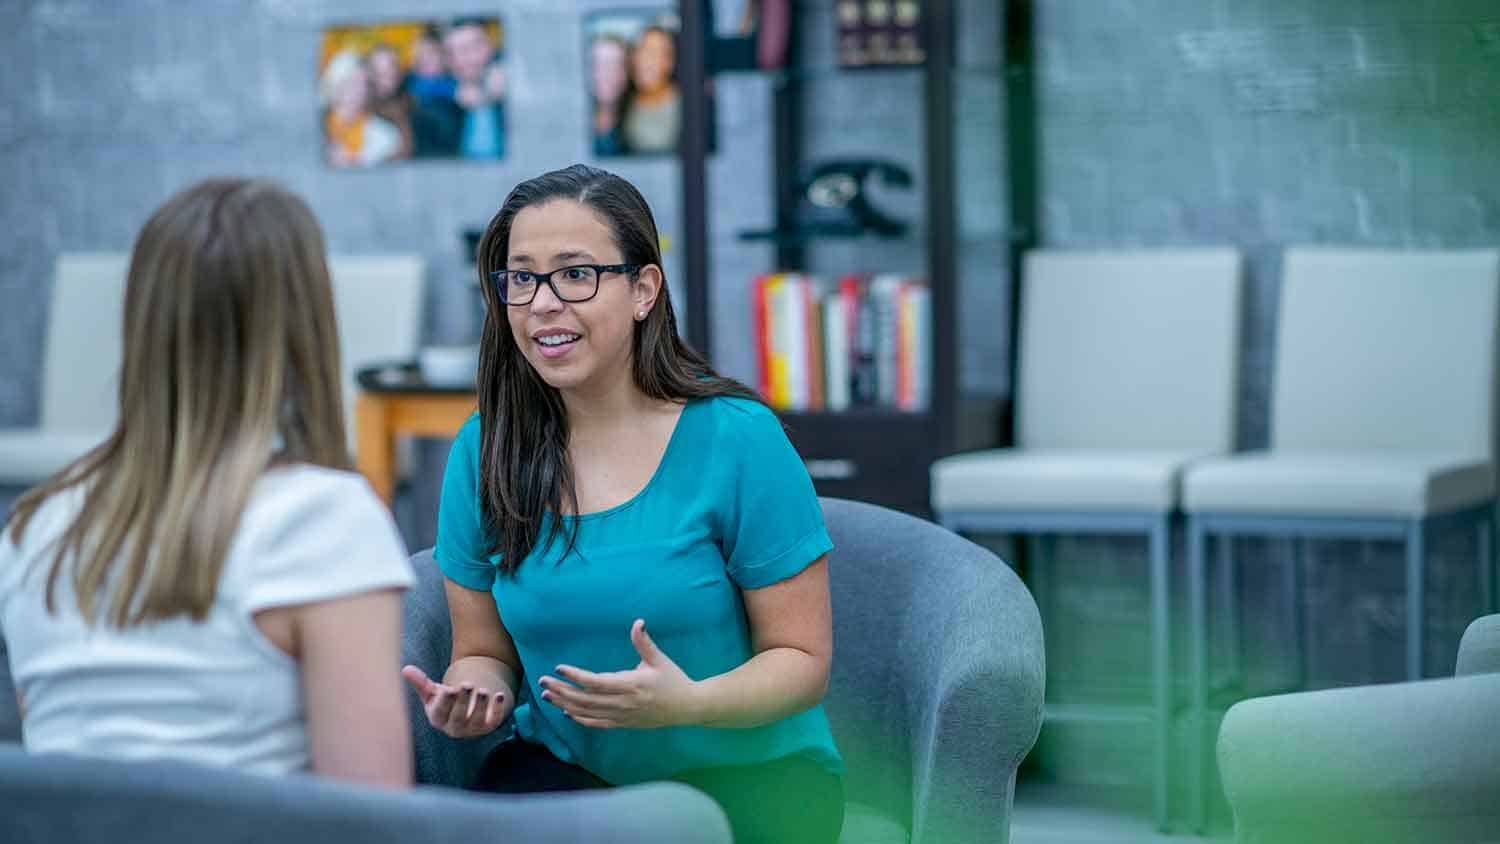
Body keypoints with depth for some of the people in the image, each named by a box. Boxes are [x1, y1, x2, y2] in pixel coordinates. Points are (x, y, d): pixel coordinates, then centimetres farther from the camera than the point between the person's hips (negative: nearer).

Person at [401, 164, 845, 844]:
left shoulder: (738, 441, -10)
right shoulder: (481, 452, 2)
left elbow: (802, 659, -5)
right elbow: (484, 651, 12)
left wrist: (684, 703, -25)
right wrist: (474, 696, -13)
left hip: (745, 772, -2)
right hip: (564, 768, 2)